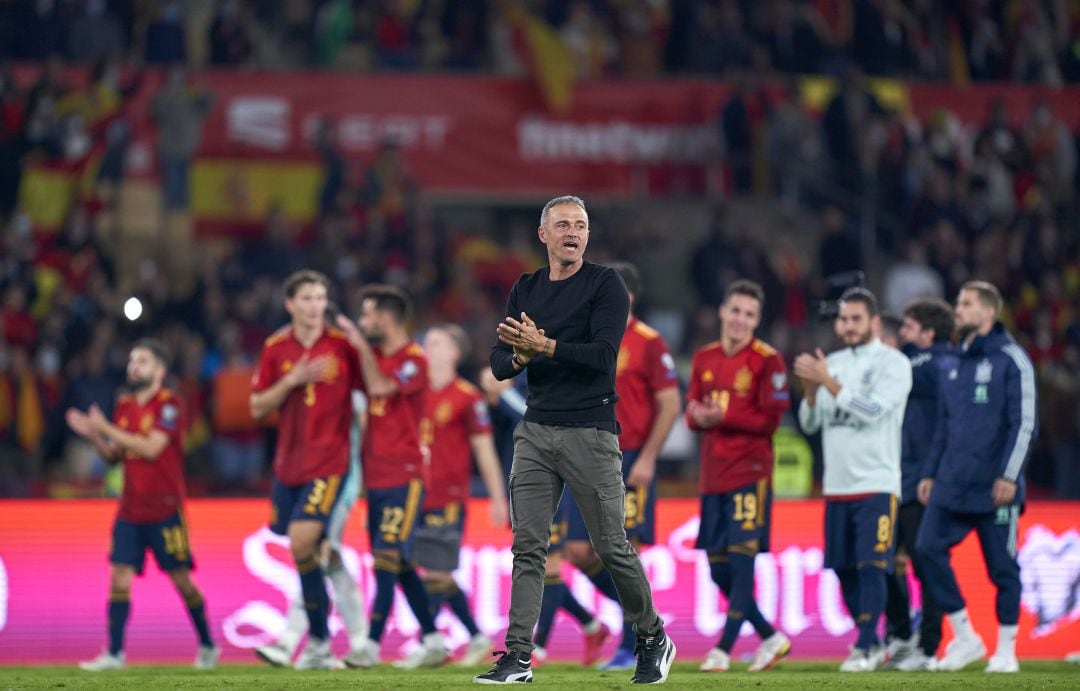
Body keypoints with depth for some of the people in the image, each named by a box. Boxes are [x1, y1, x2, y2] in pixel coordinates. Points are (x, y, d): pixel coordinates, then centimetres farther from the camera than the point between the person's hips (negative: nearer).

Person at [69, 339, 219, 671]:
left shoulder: (169, 405, -8)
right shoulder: (124, 406, 12)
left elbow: (151, 448, -19)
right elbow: (113, 456, 16)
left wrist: (107, 429, -17)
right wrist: (92, 435, -3)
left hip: (164, 509, -6)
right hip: (130, 510, 6)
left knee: (181, 579, 2)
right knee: (120, 578, -5)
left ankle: (207, 646, 18)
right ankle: (114, 653, -7)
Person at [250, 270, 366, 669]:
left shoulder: (343, 345, -3)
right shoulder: (276, 348, 5)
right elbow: (257, 408, 3)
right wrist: (291, 381, -9)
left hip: (329, 463, -4)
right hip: (289, 463, 4)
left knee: (303, 540, -20)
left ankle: (318, 642, -14)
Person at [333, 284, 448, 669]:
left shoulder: (414, 360, -12)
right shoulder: (375, 355, 13)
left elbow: (379, 387, -26)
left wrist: (361, 345, -14)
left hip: (403, 477, -9)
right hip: (377, 476, 9)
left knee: (388, 558, -12)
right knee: (401, 565, 9)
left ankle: (372, 645, -14)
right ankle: (433, 642, 15)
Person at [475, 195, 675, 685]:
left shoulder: (605, 285, -3)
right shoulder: (525, 289, 14)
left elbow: (603, 354, -15)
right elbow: (499, 363, 11)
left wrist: (543, 345, -20)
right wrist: (520, 357, -11)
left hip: (589, 433, -5)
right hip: (535, 432, 5)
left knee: (612, 546, -1)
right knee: (527, 546, -2)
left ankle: (652, 638, 17)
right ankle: (518, 656, -2)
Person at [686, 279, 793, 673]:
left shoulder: (767, 360, -5)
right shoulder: (705, 358, 12)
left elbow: (770, 420, -10)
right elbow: (692, 413, 13)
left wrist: (723, 416, -19)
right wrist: (698, 417, -10)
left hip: (750, 473, -6)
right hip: (713, 475, 6)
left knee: (741, 559, -10)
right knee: (718, 569, 6)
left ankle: (724, 650, -7)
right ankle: (771, 638, 19)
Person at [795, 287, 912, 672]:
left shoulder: (893, 363, -5)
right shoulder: (832, 364, 12)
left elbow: (872, 410, -18)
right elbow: (809, 424, 10)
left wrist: (829, 382, -21)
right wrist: (811, 389, -8)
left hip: (876, 484, -6)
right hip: (837, 485, 6)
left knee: (870, 565, -12)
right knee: (843, 568, 7)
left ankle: (865, 648, -11)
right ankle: (871, 641, 19)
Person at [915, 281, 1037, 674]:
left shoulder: (1011, 360, -6)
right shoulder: (958, 362, 16)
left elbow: (1025, 423, -11)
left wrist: (1009, 476, -17)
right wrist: (931, 473, 19)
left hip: (994, 488, -6)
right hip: (952, 485, 6)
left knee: (1002, 567, 0)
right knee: (929, 548, -7)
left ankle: (1006, 650, 11)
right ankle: (964, 637, 2)